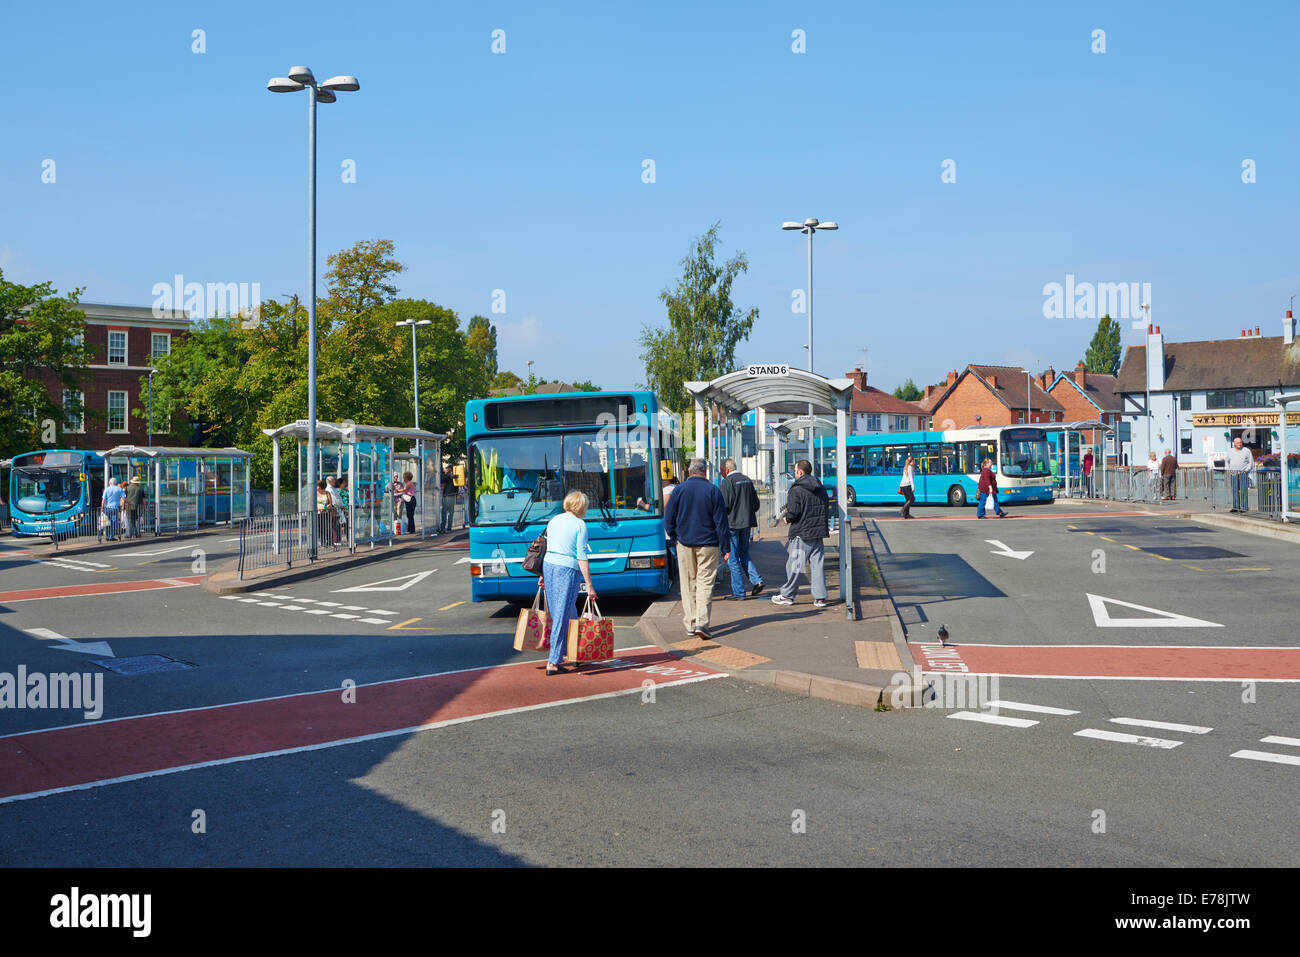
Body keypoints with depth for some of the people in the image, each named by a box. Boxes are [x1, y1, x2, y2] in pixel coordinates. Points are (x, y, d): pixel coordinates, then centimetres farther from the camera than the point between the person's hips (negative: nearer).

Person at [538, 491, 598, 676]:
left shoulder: (554, 521, 12)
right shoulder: (580, 525, -7)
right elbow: (582, 557, -11)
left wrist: (543, 575, 25)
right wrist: (589, 585, -10)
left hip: (548, 565, 7)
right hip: (567, 570, -7)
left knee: (559, 614, 19)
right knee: (562, 617, -2)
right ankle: (553, 662, 0)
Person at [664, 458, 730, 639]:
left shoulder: (679, 490, 0)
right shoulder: (713, 491, -4)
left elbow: (668, 519, 2)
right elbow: (721, 522, -3)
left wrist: (674, 537, 18)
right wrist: (725, 548, 2)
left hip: (684, 543, 2)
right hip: (708, 543, -2)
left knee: (688, 584, 10)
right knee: (705, 583, -1)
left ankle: (690, 624, 14)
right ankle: (701, 623, -14)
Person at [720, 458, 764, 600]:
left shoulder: (728, 481, -12)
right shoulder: (747, 480, 11)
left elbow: (725, 505, -17)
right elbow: (756, 503, 13)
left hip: (732, 523, -7)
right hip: (747, 523, 7)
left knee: (733, 558, 0)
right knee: (744, 553, 20)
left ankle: (738, 592, 2)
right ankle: (757, 580, 4)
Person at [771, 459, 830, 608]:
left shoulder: (796, 490, -12)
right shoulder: (821, 488, 12)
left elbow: (794, 512, -17)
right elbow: (826, 509, 16)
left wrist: (787, 519, 3)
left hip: (802, 534, -7)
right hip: (819, 534, 7)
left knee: (794, 565, 2)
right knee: (818, 565, 7)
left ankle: (787, 595, 11)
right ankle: (820, 597, 6)